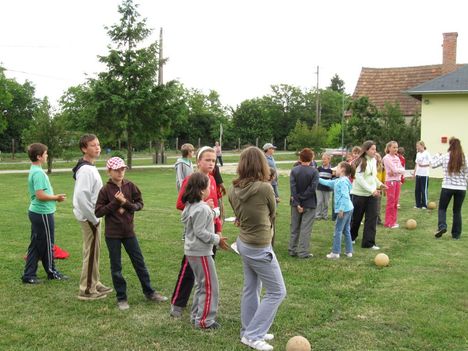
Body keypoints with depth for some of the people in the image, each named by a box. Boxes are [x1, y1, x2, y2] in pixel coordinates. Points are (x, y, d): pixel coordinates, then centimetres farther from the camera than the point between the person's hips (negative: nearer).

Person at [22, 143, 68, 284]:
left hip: (36, 212, 10)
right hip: (43, 213, -10)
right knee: (47, 244, 5)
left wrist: (55, 197, 9)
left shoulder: (34, 171, 11)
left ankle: (29, 275, 21)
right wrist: (56, 197, -12)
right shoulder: (38, 173, -19)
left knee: (36, 245, 14)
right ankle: (51, 272, 19)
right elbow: (40, 195, -25)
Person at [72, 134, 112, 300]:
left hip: (92, 216, 10)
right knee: (91, 252, -2)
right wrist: (94, 219, -19)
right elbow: (82, 197, -26)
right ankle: (87, 290, 7)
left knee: (94, 251, 17)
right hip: (89, 217, -10)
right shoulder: (86, 170, -20)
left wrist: (95, 217, 14)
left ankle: (95, 283, 28)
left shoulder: (90, 167, 11)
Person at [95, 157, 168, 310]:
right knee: (116, 267, 7)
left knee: (139, 262, 11)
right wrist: (115, 202, -20)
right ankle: (121, 298, 20)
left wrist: (126, 204, -16)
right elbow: (98, 212, -11)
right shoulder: (105, 190, -10)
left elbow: (139, 204, 2)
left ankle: (149, 292, 24)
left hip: (129, 231, 3)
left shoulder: (130, 186, -2)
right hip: (112, 234, -3)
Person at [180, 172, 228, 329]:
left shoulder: (190, 206, 8)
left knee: (201, 284, 20)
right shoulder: (202, 208, -21)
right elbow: (200, 232, -22)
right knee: (209, 286, 0)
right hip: (201, 252, -10)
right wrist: (217, 239, -13)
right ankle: (204, 320, 6)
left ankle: (196, 316, 27)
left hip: (192, 251, 10)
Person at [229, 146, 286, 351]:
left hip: (244, 243, 7)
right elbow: (272, 214, -4)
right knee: (277, 292, 7)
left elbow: (239, 215, 7)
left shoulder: (233, 190, -5)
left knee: (250, 289, 20)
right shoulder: (264, 188, -22)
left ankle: (249, 331, 31)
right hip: (259, 248, -7)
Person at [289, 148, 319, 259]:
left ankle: (292, 250, 19)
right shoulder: (314, 171, -10)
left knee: (294, 227, 13)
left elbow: (293, 187, -11)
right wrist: (302, 198, -9)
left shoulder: (294, 170, -5)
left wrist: (297, 202, -11)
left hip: (296, 204, 3)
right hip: (309, 204, -3)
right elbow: (312, 188, -16)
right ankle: (303, 252, 3)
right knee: (306, 229, 2)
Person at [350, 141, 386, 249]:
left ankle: (369, 242, 2)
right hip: (359, 194, -6)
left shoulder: (374, 160, 8)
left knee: (372, 218, -2)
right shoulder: (360, 162, -14)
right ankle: (350, 237, 32)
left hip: (372, 194, 6)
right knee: (356, 217, 9)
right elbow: (359, 179, -20)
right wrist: (371, 190, -23)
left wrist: (379, 184, 8)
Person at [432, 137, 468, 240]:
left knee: (442, 208, 13)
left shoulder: (445, 157, -5)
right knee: (457, 211, 13)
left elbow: (433, 164, 9)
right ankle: (456, 234, 15)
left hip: (447, 187, -2)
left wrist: (437, 156, 26)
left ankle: (442, 226, -11)